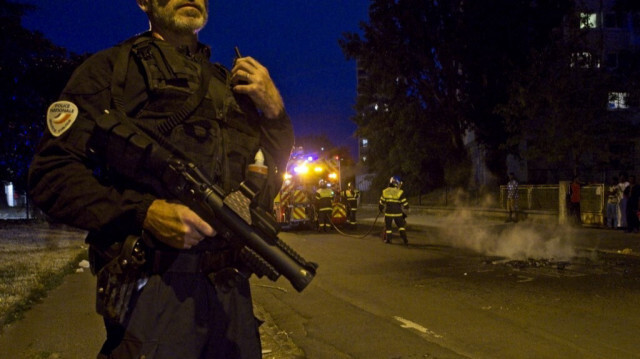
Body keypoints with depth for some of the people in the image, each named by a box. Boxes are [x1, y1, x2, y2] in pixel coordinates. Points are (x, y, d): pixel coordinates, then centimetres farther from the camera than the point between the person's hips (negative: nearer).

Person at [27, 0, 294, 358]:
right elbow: (51, 172, -4)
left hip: (232, 287, 5)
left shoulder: (233, 83, 19)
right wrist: (144, 212, -18)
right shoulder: (111, 68, 4)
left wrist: (275, 109, 5)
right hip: (155, 287, -5)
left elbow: (268, 182, 21)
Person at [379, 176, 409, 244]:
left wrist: (381, 210, 25)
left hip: (388, 213, 2)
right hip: (398, 213, -2)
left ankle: (387, 239, 18)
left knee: (388, 226, 16)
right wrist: (404, 213, 11)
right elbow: (405, 205, -6)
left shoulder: (385, 192, -1)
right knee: (401, 226, 11)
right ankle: (405, 240, 7)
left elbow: (381, 204, 6)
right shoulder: (400, 193, -10)